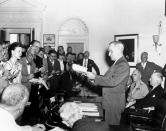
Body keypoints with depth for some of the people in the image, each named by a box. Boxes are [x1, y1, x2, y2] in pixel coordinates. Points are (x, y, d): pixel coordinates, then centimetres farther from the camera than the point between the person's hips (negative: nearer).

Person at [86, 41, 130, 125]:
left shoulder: (123, 65, -18)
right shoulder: (117, 63, 12)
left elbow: (113, 81, -27)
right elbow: (107, 78, 16)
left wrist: (95, 77, -22)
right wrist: (93, 76, 5)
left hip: (114, 103, -9)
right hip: (110, 101, 9)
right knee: (109, 124, 17)